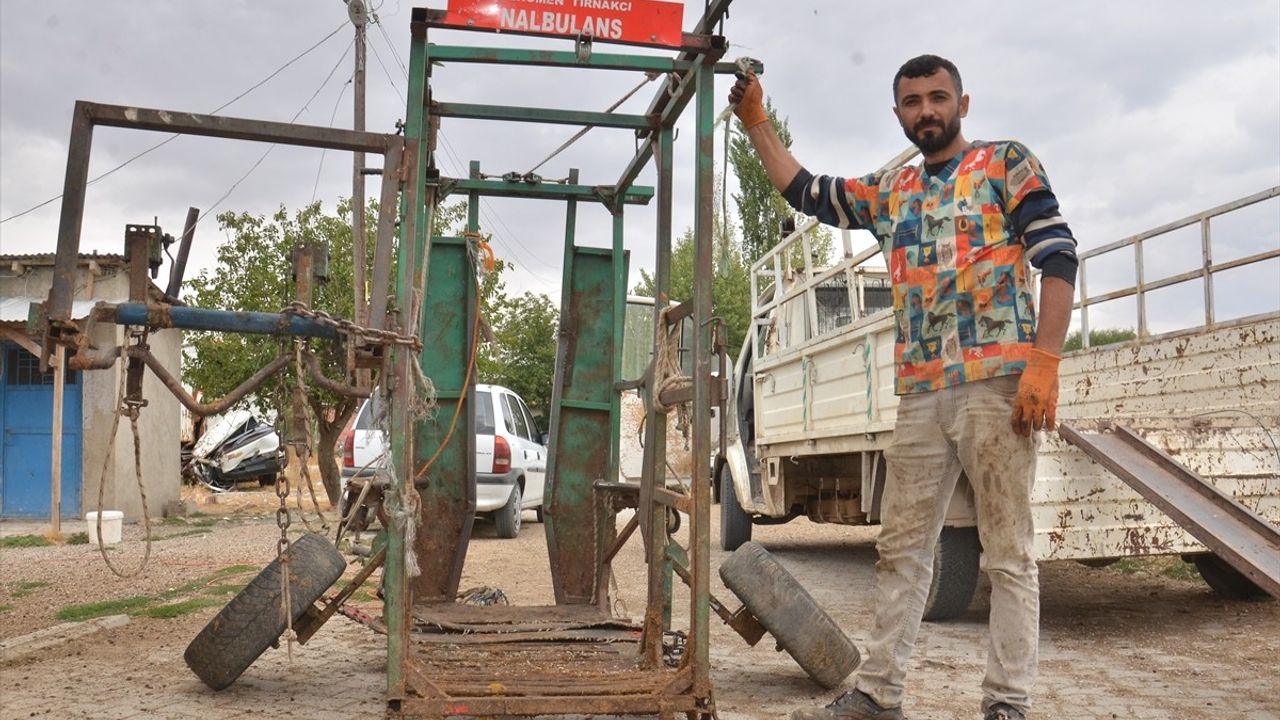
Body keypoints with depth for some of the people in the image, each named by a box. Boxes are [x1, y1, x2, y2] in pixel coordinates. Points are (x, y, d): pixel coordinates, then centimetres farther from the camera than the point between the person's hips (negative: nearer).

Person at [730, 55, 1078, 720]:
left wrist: (1044, 363, -13)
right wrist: (756, 123, 24)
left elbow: (1057, 258, -3)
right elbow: (803, 192, 29)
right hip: (920, 395, 6)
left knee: (1007, 552, -3)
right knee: (900, 550, 7)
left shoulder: (1006, 163, 6)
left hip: (997, 384, -5)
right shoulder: (890, 192, 20)